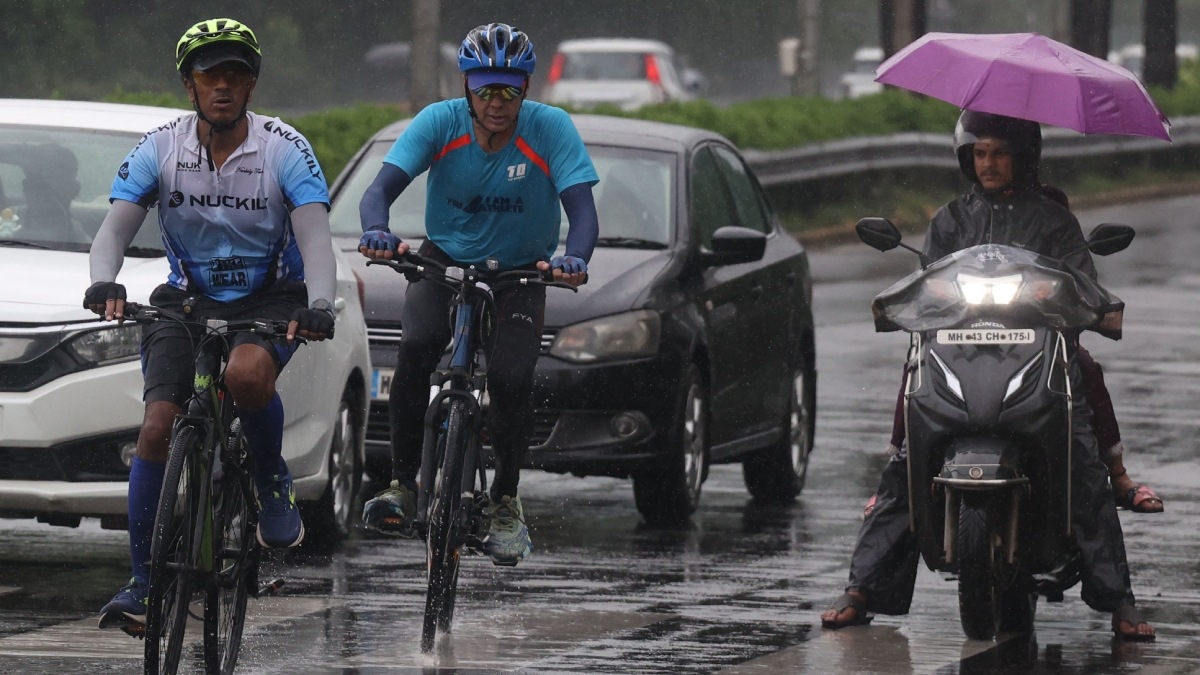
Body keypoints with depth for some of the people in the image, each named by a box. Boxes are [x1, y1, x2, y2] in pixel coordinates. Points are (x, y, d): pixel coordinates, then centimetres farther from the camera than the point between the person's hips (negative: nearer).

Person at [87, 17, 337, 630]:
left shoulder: (284, 149, -12)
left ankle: (274, 483, -7)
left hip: (271, 298, -2)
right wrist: (104, 282, -36)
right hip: (188, 299, 2)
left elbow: (315, 235, -20)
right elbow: (115, 227, -13)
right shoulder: (160, 149, -6)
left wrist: (319, 304, -40)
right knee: (158, 426, -16)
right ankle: (143, 584, -8)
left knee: (247, 372, -36)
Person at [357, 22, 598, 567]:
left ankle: (505, 501, 4)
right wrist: (376, 231, -50)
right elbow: (382, 188, -27)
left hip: (521, 271, 0)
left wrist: (575, 258, -50)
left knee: (511, 379, -21)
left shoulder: (551, 130, -21)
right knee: (415, 348, -28)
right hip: (446, 257, 0)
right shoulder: (440, 123, -19)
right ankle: (402, 486, -17)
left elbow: (583, 211, -27)